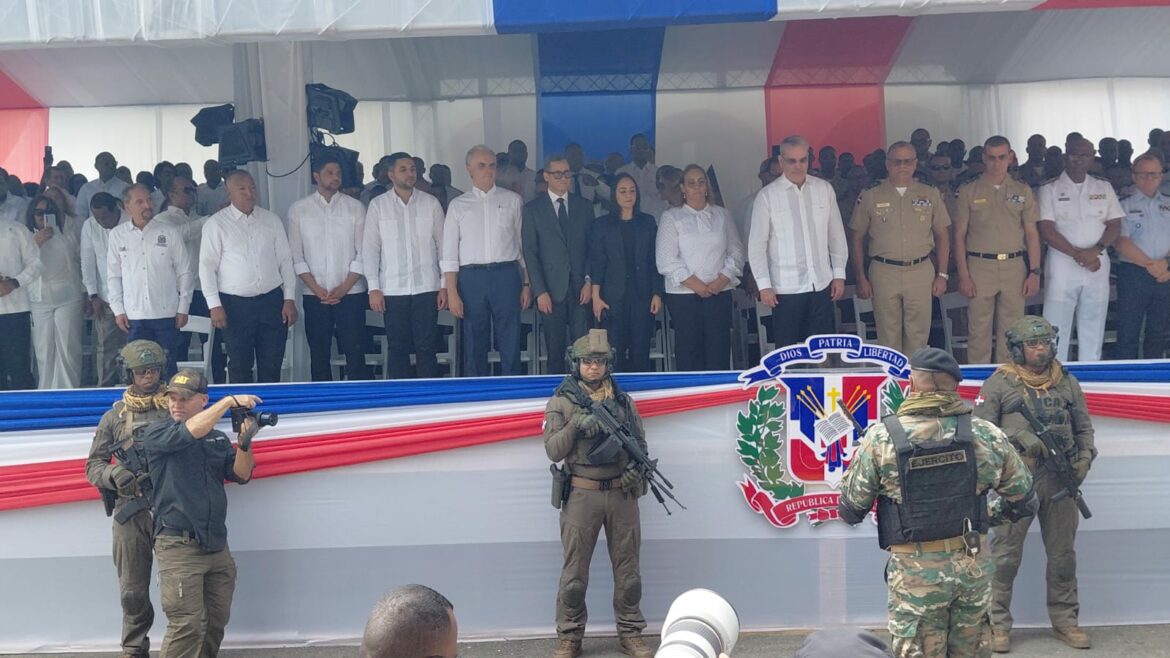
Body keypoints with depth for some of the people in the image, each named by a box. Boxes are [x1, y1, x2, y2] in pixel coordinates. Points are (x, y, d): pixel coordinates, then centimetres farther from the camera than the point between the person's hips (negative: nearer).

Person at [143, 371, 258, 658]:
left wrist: (244, 443, -14)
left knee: (217, 621, 11)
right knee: (188, 624, -9)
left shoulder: (218, 438, 11)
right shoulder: (156, 435, -2)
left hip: (217, 545, 5)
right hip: (178, 545, -5)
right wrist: (230, 401, -19)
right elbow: (190, 432, -21)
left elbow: (241, 475, 4)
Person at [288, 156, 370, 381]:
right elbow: (296, 255, 2)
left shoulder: (355, 207, 4)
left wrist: (344, 288, -8)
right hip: (314, 296, 1)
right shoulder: (298, 210, 4)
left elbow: (363, 253, 0)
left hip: (351, 294, -1)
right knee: (319, 355, 6)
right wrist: (317, 289, -7)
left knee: (355, 354, -1)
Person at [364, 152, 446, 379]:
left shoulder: (430, 203, 6)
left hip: (426, 288, 0)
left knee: (426, 347, -1)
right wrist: (373, 288, -4)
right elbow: (370, 248, 4)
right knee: (397, 349, 5)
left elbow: (443, 245, 6)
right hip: (392, 291, 0)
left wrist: (445, 285, 1)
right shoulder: (378, 205, 5)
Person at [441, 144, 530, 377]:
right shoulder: (458, 205, 7)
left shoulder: (513, 200, 8)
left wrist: (527, 284, 1)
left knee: (511, 343, 2)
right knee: (474, 346, 7)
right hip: (471, 277, 0)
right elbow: (449, 254, 4)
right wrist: (452, 293, -4)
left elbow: (524, 244, 8)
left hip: (507, 275, 0)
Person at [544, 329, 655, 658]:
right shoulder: (560, 402, 0)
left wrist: (637, 465, -8)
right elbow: (553, 450, -6)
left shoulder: (623, 400, 8)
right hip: (581, 496, -2)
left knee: (628, 569, 9)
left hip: (622, 494, 3)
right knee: (574, 573, 3)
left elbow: (640, 442, 12)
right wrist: (575, 425, -20)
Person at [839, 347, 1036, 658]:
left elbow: (851, 512, -3)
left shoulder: (881, 438, -11)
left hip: (916, 572, -3)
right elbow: (1024, 501, 8)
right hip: (973, 566, 3)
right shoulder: (986, 434, -2)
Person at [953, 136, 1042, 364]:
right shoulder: (969, 191, 4)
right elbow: (960, 235, 2)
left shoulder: (1022, 191, 10)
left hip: (1014, 266, 2)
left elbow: (1032, 234, 9)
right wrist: (963, 275, -5)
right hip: (980, 266, -2)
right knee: (979, 329, 0)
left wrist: (1035, 272, 0)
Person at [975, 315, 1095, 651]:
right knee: (1005, 556, 1)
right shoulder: (999, 384, -2)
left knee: (1063, 555, 12)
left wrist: (1085, 458, -2)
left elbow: (1084, 427, 15)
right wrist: (1019, 437, -18)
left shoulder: (1067, 382, 10)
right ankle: (997, 624, 11)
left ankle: (1065, 620, 26)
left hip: (1061, 481, 4)